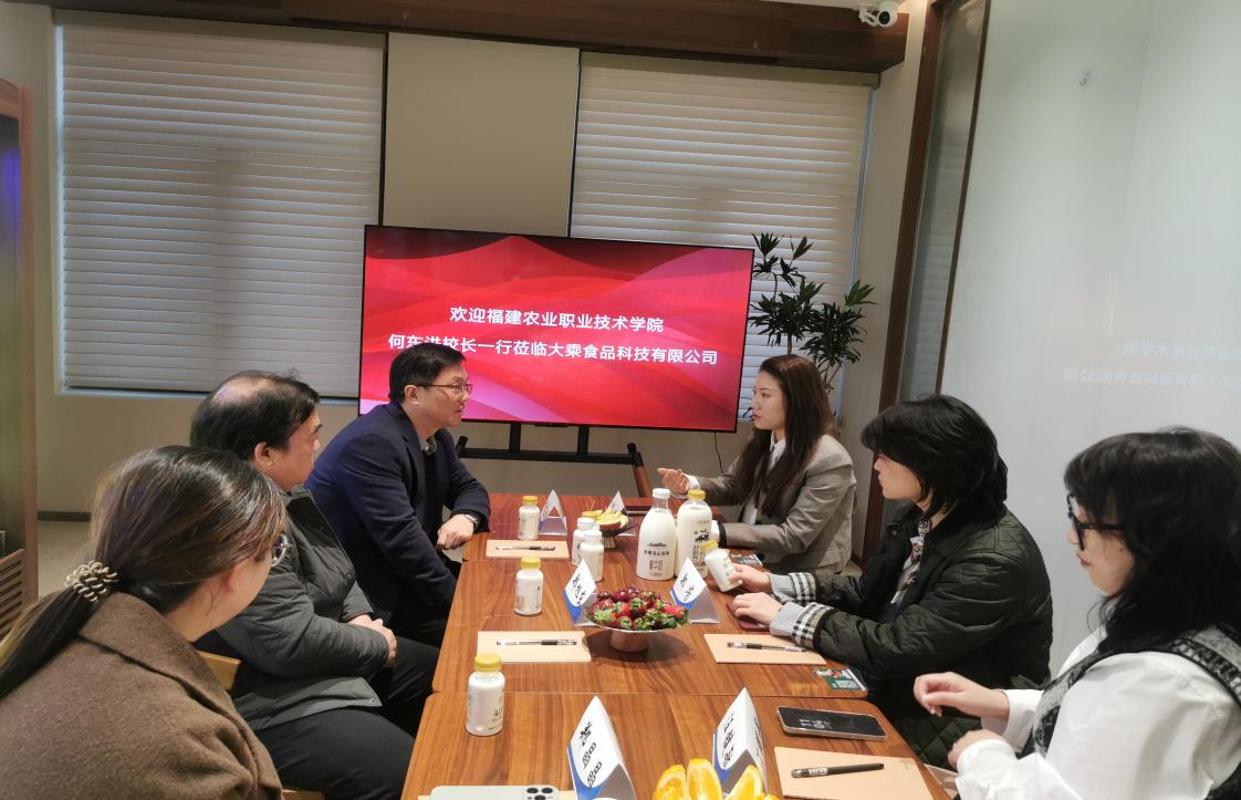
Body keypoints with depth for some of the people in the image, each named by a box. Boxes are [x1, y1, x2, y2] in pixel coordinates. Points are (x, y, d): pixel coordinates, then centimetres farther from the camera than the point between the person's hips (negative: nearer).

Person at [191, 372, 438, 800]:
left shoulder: (286, 495, 5)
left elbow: (340, 570, 17)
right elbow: (295, 643, -30)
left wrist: (361, 618, -3)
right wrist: (379, 645, -14)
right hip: (278, 704, -11)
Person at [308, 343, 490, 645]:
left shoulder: (435, 435, 6)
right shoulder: (371, 442, -23)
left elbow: (468, 488, 15)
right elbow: (400, 536, -28)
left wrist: (466, 517, -10)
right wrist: (457, 601, -23)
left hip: (403, 572, 9)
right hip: (355, 593, -9)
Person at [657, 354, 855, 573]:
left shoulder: (830, 462, -21)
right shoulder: (762, 440, 0)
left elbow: (794, 537, -22)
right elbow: (733, 487, 10)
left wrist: (718, 532, -27)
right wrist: (689, 484, -11)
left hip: (797, 576, -6)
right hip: (751, 558, 6)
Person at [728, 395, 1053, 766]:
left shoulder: (994, 561, -27)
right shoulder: (919, 517, 0)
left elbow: (898, 649, -28)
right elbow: (866, 591, 11)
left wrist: (785, 616, -21)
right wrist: (775, 584, 1)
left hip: (950, 730, -7)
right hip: (898, 688, 7)